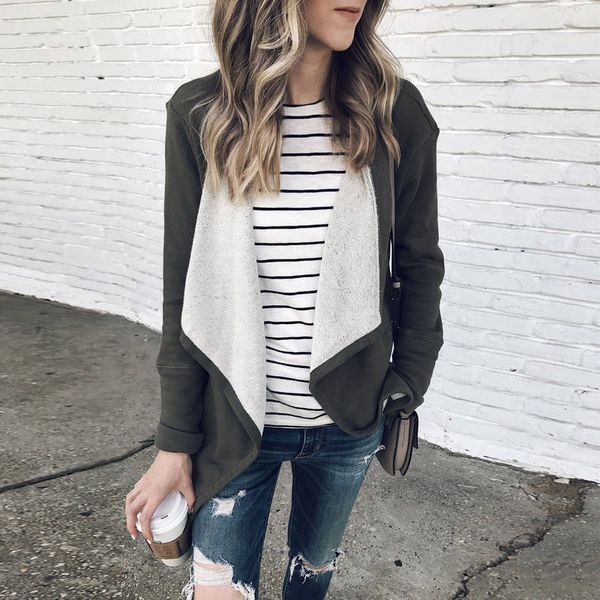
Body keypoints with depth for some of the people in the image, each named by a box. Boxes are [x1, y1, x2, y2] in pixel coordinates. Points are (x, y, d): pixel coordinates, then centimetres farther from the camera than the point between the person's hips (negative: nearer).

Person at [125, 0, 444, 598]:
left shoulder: (394, 112, -8)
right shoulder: (200, 114, -10)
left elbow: (420, 268, 2)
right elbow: (182, 295, -7)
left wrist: (405, 388, -2)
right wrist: (174, 443, -4)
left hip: (348, 418, 2)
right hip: (237, 420, -1)